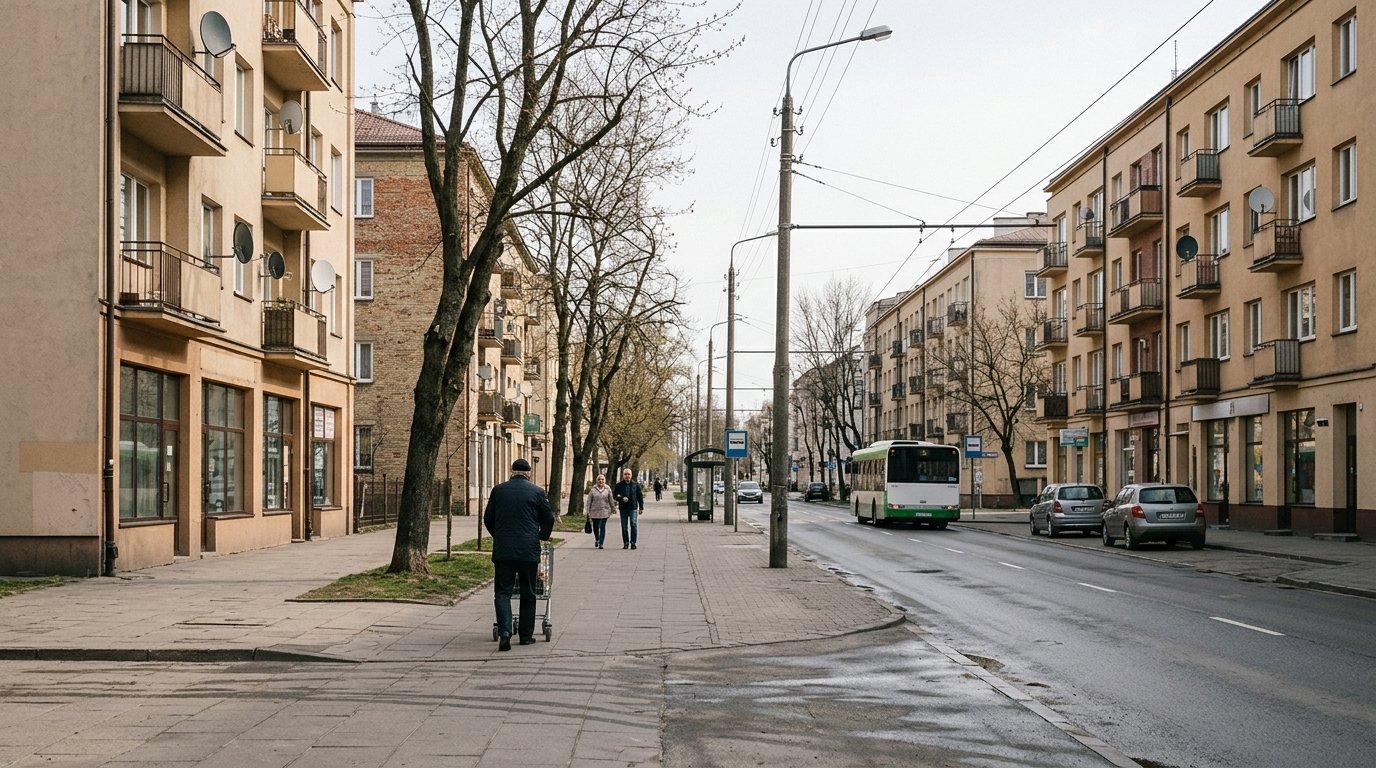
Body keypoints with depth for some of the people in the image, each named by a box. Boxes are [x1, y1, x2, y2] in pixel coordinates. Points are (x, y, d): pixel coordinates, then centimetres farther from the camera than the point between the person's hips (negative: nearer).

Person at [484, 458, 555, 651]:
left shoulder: (498, 490, 6)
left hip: (502, 550, 1)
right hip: (529, 550, -1)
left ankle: (505, 630, -19)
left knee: (503, 592, 1)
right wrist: (542, 536, 23)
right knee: (528, 594, 12)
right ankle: (526, 635, 16)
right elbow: (549, 519, 5)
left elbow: (488, 518, 12)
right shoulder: (537, 492, 1)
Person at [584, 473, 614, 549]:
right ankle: (597, 539, 37)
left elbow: (611, 500, 7)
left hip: (604, 512, -1)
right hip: (594, 511, 1)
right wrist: (587, 511, -1)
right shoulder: (593, 490, 0)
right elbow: (588, 501, 2)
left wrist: (613, 509, 10)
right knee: (596, 527, 10)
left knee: (603, 528, -6)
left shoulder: (608, 489, 2)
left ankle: (601, 543, -4)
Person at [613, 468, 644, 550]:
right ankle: (626, 543, 14)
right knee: (624, 527, 5)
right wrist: (621, 499, -13)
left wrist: (641, 507, 5)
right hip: (623, 509, 1)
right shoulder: (619, 485, 6)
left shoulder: (636, 485, 7)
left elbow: (640, 496, 9)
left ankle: (633, 543, -5)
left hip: (633, 508, -1)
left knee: (633, 525, -10)